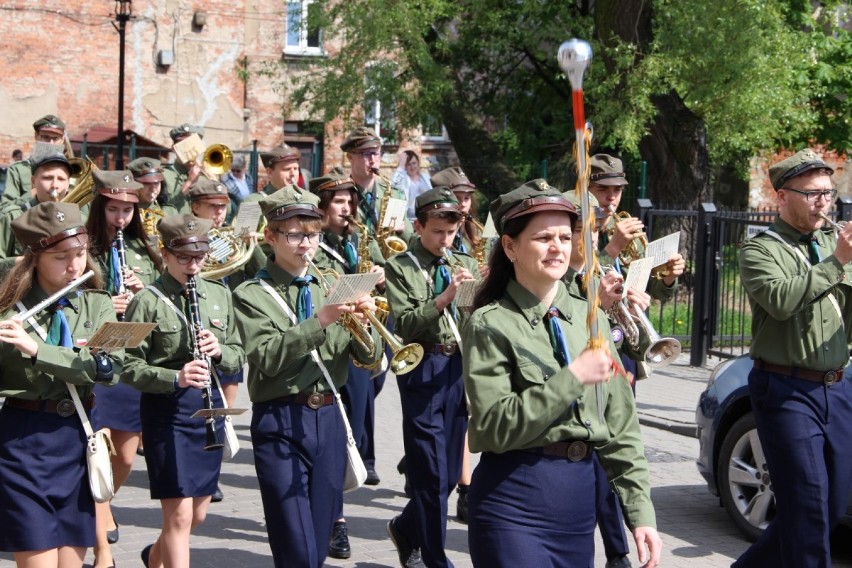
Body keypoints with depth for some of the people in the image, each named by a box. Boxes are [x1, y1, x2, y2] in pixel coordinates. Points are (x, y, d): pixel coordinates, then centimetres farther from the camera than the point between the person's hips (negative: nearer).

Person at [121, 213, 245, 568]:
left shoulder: (219, 295, 7)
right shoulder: (147, 302, -9)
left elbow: (238, 357, 10)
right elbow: (130, 368, -11)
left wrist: (219, 352, -12)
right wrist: (175, 377, -27)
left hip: (209, 407, 6)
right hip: (166, 410, -5)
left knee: (198, 514, 16)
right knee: (180, 515, -7)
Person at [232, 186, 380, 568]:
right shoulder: (251, 295, -1)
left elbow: (369, 357, 5)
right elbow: (269, 358, -17)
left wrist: (363, 324, -16)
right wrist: (319, 322, -26)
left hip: (328, 418, 5)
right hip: (280, 423, -4)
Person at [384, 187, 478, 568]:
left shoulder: (465, 264, 11)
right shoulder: (400, 268, -3)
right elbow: (404, 325, -13)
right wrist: (444, 298, -24)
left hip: (459, 367, 5)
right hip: (423, 369, -5)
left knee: (449, 473, 12)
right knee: (431, 474, -2)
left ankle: (407, 527, 36)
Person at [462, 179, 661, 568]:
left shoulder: (590, 319, 9)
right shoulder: (490, 324, -7)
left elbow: (620, 426, 9)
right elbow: (495, 427, -17)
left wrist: (640, 510, 4)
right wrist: (573, 378, -18)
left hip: (582, 493, 5)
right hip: (514, 499, -5)